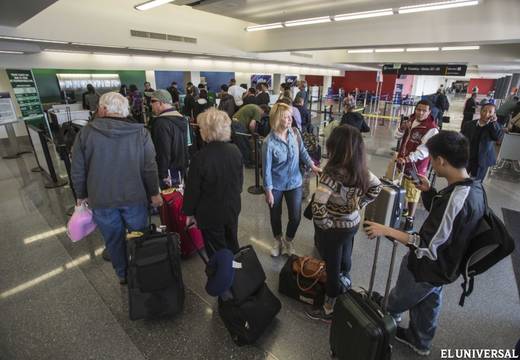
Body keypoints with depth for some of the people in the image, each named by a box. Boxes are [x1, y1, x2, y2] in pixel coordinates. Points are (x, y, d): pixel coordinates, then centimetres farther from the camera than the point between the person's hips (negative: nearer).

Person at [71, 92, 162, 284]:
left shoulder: (86, 132, -7)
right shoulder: (140, 132, -9)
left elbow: (77, 171, -2)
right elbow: (150, 168, -9)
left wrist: (82, 195, 12)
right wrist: (154, 193, 2)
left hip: (101, 199, 1)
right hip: (134, 197, 0)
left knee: (114, 240, 17)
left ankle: (123, 275, 35)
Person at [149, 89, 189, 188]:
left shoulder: (161, 122, -18)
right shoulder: (181, 118, 11)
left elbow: (163, 152, -23)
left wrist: (163, 176, -18)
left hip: (168, 175, -9)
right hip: (181, 172, 9)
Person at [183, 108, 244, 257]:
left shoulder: (200, 157, -25)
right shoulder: (235, 151, -8)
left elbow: (192, 189, -16)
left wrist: (189, 212, -1)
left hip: (211, 213, -5)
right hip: (232, 208, 6)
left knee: (217, 252, 14)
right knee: (232, 245, 26)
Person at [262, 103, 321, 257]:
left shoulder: (295, 134, -10)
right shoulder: (269, 142, -22)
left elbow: (303, 152, 6)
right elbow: (267, 169, -16)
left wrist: (313, 166, -8)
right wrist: (268, 191, -12)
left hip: (294, 183, 3)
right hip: (276, 185, -3)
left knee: (296, 217, 8)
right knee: (275, 215, 17)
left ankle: (288, 240, 39)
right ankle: (278, 240, 46)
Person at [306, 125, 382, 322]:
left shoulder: (332, 172, -31)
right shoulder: (361, 170, -8)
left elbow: (318, 206, -38)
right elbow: (377, 186, 10)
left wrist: (325, 224, -20)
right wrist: (359, 204, 6)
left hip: (334, 229, -7)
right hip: (353, 223, 7)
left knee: (332, 267, 11)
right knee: (345, 260, 27)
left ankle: (330, 309, 34)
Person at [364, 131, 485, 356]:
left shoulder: (456, 198, -36)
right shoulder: (475, 187, -7)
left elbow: (427, 247, -34)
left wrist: (387, 231, -31)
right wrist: (429, 191, -1)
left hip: (427, 268, -8)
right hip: (443, 266, 8)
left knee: (397, 302, 20)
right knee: (429, 302, 29)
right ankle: (420, 342, 54)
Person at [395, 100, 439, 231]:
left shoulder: (432, 129, -18)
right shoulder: (411, 120, 5)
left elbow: (424, 150, -25)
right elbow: (398, 136, 10)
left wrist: (407, 159, -34)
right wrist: (402, 128, -11)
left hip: (416, 165, -7)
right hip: (401, 160, 7)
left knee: (412, 192, 3)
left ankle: (410, 218, 17)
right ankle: (404, 210, 41)